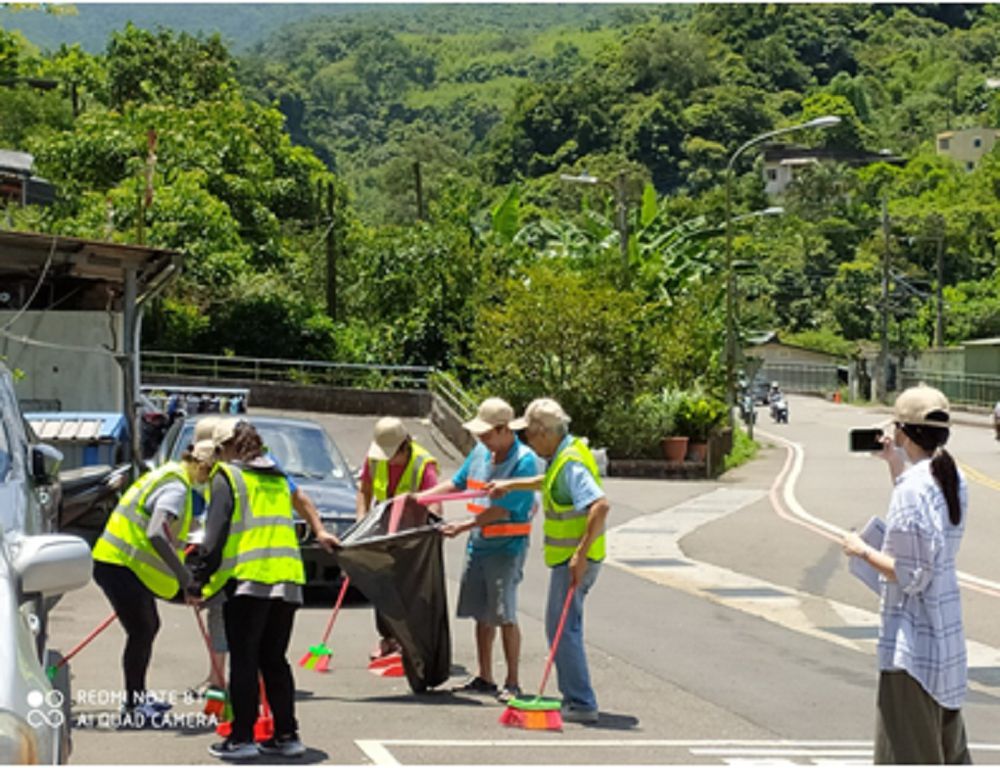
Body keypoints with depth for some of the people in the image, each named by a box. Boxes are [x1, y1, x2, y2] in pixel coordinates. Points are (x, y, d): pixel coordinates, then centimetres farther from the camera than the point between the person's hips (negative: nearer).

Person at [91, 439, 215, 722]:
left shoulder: (170, 475, 14)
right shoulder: (176, 487, -18)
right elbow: (156, 534, -31)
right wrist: (182, 572, -26)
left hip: (125, 564, 10)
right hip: (120, 566, -10)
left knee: (149, 626, 18)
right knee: (141, 632, -5)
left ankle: (138, 697, 28)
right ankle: (132, 708, 2)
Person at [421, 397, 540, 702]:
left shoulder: (524, 460, -17)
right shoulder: (481, 451, 6)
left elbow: (503, 509, -21)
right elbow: (457, 483, 19)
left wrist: (463, 526, -22)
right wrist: (420, 497, 9)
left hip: (506, 548, -7)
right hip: (478, 545, 7)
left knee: (504, 616, -6)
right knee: (482, 615, 11)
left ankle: (512, 682, 3)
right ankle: (485, 678, 20)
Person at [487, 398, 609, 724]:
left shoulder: (571, 464, -22)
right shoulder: (563, 456, 10)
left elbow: (601, 505, -33)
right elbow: (549, 482, 33)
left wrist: (582, 554, -32)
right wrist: (510, 485, 37)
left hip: (573, 561, -10)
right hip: (567, 558, 10)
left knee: (562, 628, -6)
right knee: (565, 627, 17)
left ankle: (581, 704, -3)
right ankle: (574, 698, 25)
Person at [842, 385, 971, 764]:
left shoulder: (912, 488, -21)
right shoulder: (953, 481, 4)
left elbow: (911, 576, -22)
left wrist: (863, 551, -9)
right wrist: (895, 465, 23)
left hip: (913, 638, -9)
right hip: (947, 632, 9)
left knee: (907, 751, -1)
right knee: (947, 745, 23)